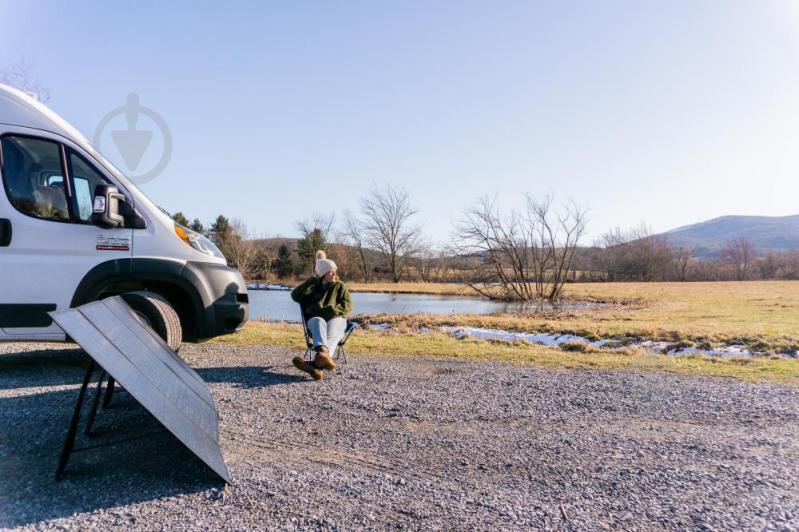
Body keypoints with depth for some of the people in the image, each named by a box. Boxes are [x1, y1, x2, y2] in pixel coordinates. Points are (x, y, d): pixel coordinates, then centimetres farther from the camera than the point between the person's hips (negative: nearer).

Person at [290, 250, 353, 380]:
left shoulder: (340, 286, 21)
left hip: (336, 318, 0)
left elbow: (347, 305, 8)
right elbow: (295, 295, 6)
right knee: (319, 323, -39)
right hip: (315, 318, 1)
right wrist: (313, 280, 5)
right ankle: (322, 352, -69)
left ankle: (316, 364, -66)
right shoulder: (312, 287, 22)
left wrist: (333, 309, -11)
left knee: (331, 334, -37)